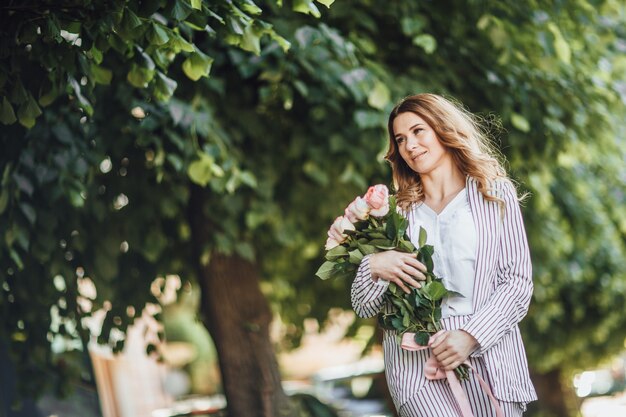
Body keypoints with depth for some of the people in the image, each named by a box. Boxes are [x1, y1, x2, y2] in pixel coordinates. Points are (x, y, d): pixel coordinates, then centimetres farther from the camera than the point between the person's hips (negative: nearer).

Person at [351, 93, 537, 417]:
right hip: (416, 360, 0)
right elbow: (363, 306, 12)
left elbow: (518, 282, 1)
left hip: (490, 357, 0)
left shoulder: (496, 196, 8)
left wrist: (470, 336, -12)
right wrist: (373, 266, -9)